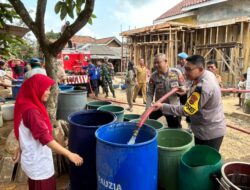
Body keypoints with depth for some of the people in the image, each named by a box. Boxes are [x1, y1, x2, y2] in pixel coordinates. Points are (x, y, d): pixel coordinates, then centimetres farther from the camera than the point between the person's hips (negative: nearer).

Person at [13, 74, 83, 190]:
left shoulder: (26, 105, 4)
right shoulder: (31, 111, -27)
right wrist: (69, 154, -31)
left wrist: (20, 149, 24)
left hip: (35, 160, 9)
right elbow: (45, 138, -31)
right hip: (38, 163, -9)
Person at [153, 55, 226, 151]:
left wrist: (163, 106, -29)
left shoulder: (202, 87, -33)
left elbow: (187, 110, -29)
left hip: (210, 132, -9)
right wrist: (188, 91, 7)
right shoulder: (207, 74, -2)